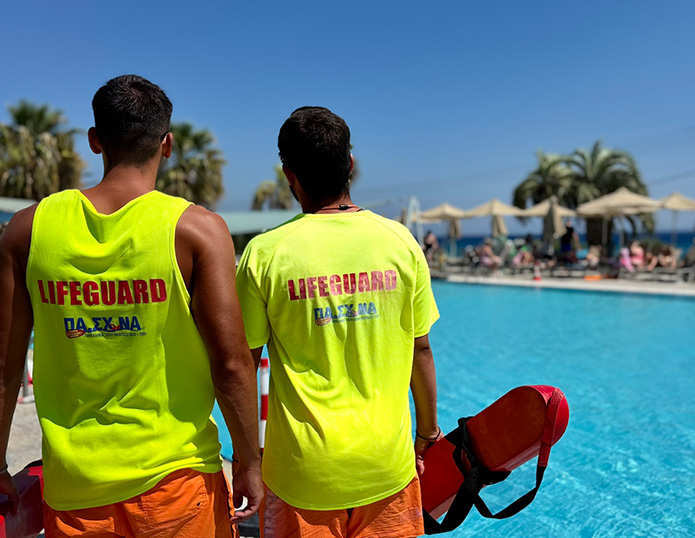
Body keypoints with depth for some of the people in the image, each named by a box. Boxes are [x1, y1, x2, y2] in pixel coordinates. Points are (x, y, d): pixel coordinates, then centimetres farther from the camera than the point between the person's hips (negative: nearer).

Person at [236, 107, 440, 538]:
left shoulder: (266, 252, -12)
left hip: (303, 469, -1)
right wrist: (428, 431, 15)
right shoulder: (400, 240, -7)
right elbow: (420, 350, 0)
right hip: (388, 463, 2)